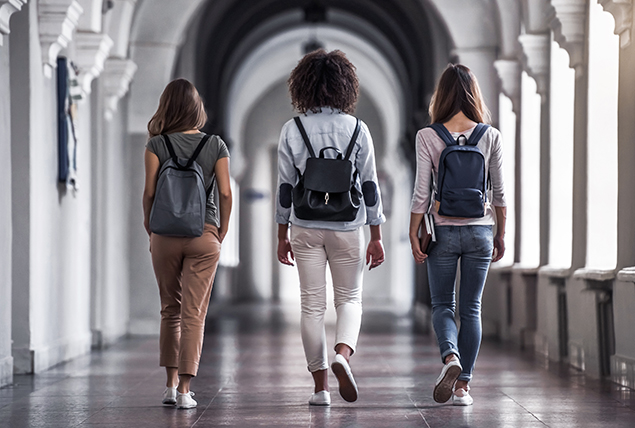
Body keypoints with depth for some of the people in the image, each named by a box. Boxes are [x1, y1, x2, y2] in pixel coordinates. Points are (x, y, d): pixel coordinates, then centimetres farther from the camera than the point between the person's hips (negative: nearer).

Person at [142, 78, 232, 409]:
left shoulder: (157, 144, -2)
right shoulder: (216, 145, 1)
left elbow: (149, 192, -6)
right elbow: (225, 193, -2)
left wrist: (150, 229, 6)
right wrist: (222, 233, 7)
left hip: (166, 234, 0)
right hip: (204, 234, 0)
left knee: (170, 309, 15)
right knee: (194, 313, 1)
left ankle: (171, 384, 13)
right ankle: (184, 390, -3)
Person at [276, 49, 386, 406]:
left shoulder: (292, 130, -2)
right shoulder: (357, 129, -3)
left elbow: (285, 186, 0)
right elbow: (370, 186, -1)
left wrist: (282, 235, 9)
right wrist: (377, 236, 5)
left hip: (306, 229, 0)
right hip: (347, 228, 0)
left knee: (312, 305, 6)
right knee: (350, 299, 13)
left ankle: (321, 387, 5)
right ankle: (343, 353, -16)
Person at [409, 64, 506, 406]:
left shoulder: (427, 137, -6)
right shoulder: (490, 136, -2)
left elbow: (421, 194, -7)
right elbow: (499, 192, 2)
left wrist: (414, 236, 0)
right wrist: (500, 235, 11)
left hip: (443, 230, -1)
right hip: (480, 231, 1)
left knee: (442, 305, 12)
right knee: (471, 309, 10)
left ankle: (450, 356, -17)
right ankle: (463, 386, 9)